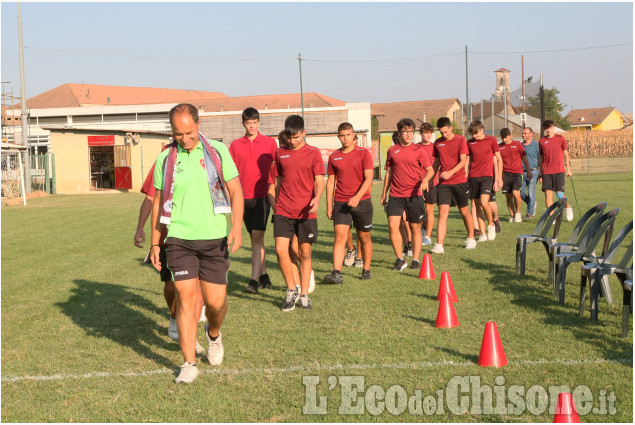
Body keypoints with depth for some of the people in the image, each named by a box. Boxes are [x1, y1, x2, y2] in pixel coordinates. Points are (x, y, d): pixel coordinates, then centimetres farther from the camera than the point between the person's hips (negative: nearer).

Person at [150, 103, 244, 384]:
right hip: (180, 238, 0)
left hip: (214, 238, 0)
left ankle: (213, 333, 36)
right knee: (185, 297, -7)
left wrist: (236, 227, -12)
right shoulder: (165, 159, 4)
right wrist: (155, 244, 12)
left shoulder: (218, 151, 0)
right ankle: (189, 364, 3)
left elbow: (235, 190, 2)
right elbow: (158, 202, 13)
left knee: (215, 301, 1)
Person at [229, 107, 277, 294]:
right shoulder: (236, 145, 8)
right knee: (254, 238, 11)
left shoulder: (269, 142, 2)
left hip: (262, 196, -3)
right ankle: (264, 276, 22)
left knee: (257, 237, -13)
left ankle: (254, 281, -16)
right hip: (244, 197, 3)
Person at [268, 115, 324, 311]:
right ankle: (291, 289, 9)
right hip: (283, 211, 2)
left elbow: (319, 180, -2)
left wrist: (316, 198, -20)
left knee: (305, 253, 3)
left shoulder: (313, 153, 3)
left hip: (306, 212, -2)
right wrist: (274, 204, 13)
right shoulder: (280, 153, 11)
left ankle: (304, 294, 14)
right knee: (280, 250, -10)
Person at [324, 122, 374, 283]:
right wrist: (329, 205, 9)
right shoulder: (334, 156, 8)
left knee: (364, 238, 9)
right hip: (340, 203, 1)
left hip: (361, 202, -1)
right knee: (340, 236, -12)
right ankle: (336, 273, -20)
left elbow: (369, 179, -10)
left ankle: (366, 270, 25)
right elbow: (330, 181, 13)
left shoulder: (363, 153, -2)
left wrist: (357, 197, -23)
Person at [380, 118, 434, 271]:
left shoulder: (418, 149, 2)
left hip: (414, 195, -2)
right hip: (395, 195, 2)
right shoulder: (392, 150, 9)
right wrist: (384, 193, 17)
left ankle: (415, 260, 16)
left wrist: (425, 179, -21)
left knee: (415, 228, 4)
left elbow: (430, 170, 1)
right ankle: (400, 259, 2)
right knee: (392, 225, -10)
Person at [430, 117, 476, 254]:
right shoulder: (438, 143, 8)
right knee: (442, 213, -8)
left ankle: (471, 239, 29)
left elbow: (463, 161, -11)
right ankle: (439, 245, -13)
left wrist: (450, 173, -23)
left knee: (464, 211, 10)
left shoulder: (460, 140, -4)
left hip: (459, 181, -2)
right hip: (443, 183, 2)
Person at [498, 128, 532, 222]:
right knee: (508, 196, 2)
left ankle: (518, 212, 4)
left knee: (515, 193, -17)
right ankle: (512, 215, 14)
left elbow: (524, 158, 10)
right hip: (505, 174, 2)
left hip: (517, 173, -2)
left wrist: (529, 171, 9)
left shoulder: (517, 144, 4)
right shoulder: (499, 147, 8)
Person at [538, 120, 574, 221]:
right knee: (548, 195, -6)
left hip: (559, 171, -2)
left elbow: (566, 154, 9)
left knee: (559, 194, -4)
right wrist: (540, 172, 11)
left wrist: (568, 169, 7)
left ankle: (568, 207, 26)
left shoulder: (560, 139, 3)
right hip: (546, 172, 2)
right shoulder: (542, 141, 7)